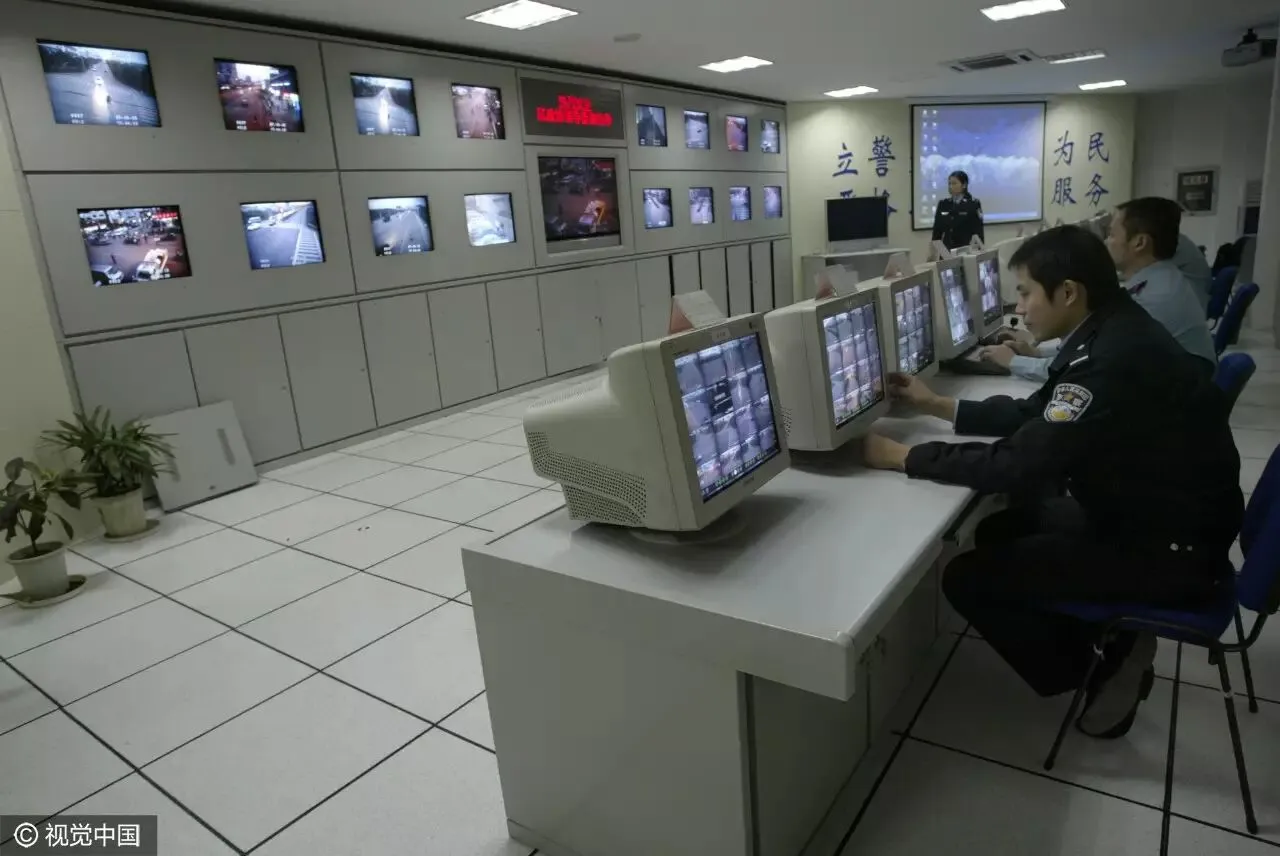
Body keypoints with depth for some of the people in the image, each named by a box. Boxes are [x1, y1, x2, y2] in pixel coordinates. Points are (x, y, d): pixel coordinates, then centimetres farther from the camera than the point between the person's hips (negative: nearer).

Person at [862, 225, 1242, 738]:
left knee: (969, 578, -13)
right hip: (1153, 513, 10)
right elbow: (1035, 417, 12)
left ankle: (1091, 668, 7)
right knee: (1001, 528, 18)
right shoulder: (1110, 332, 2)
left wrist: (902, 456, -21)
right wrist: (935, 405, 9)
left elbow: (1018, 465, -30)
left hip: (1172, 548, -10)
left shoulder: (1113, 358, -29)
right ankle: (1112, 637, 16)